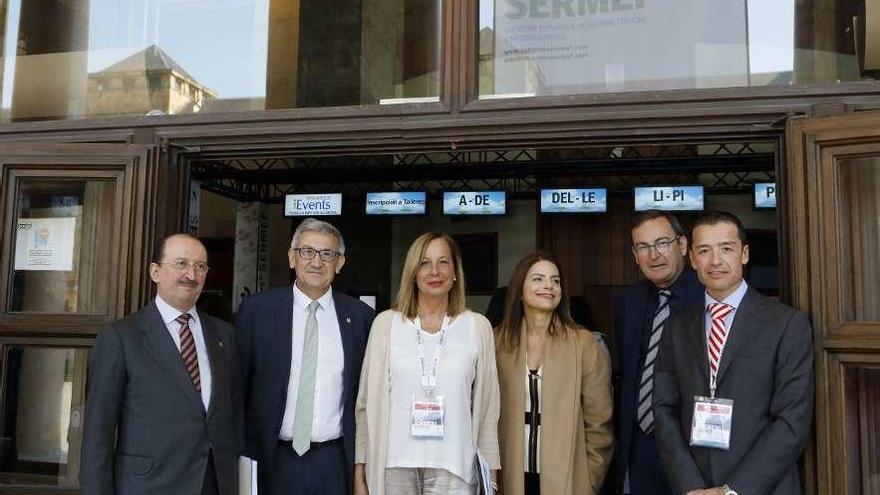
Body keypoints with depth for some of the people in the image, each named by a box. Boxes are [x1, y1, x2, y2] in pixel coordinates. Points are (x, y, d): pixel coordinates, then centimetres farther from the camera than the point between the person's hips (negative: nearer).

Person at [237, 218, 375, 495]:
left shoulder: (360, 316, 1)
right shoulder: (256, 310, -2)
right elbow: (238, 386, 1)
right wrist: (245, 451, -1)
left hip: (336, 461, 1)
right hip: (274, 461, 0)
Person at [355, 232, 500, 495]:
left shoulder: (478, 327, 2)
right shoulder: (386, 323, 2)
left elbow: (486, 405, 5)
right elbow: (367, 402, 4)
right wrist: (360, 472, 3)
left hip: (453, 466, 0)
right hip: (394, 464, 0)